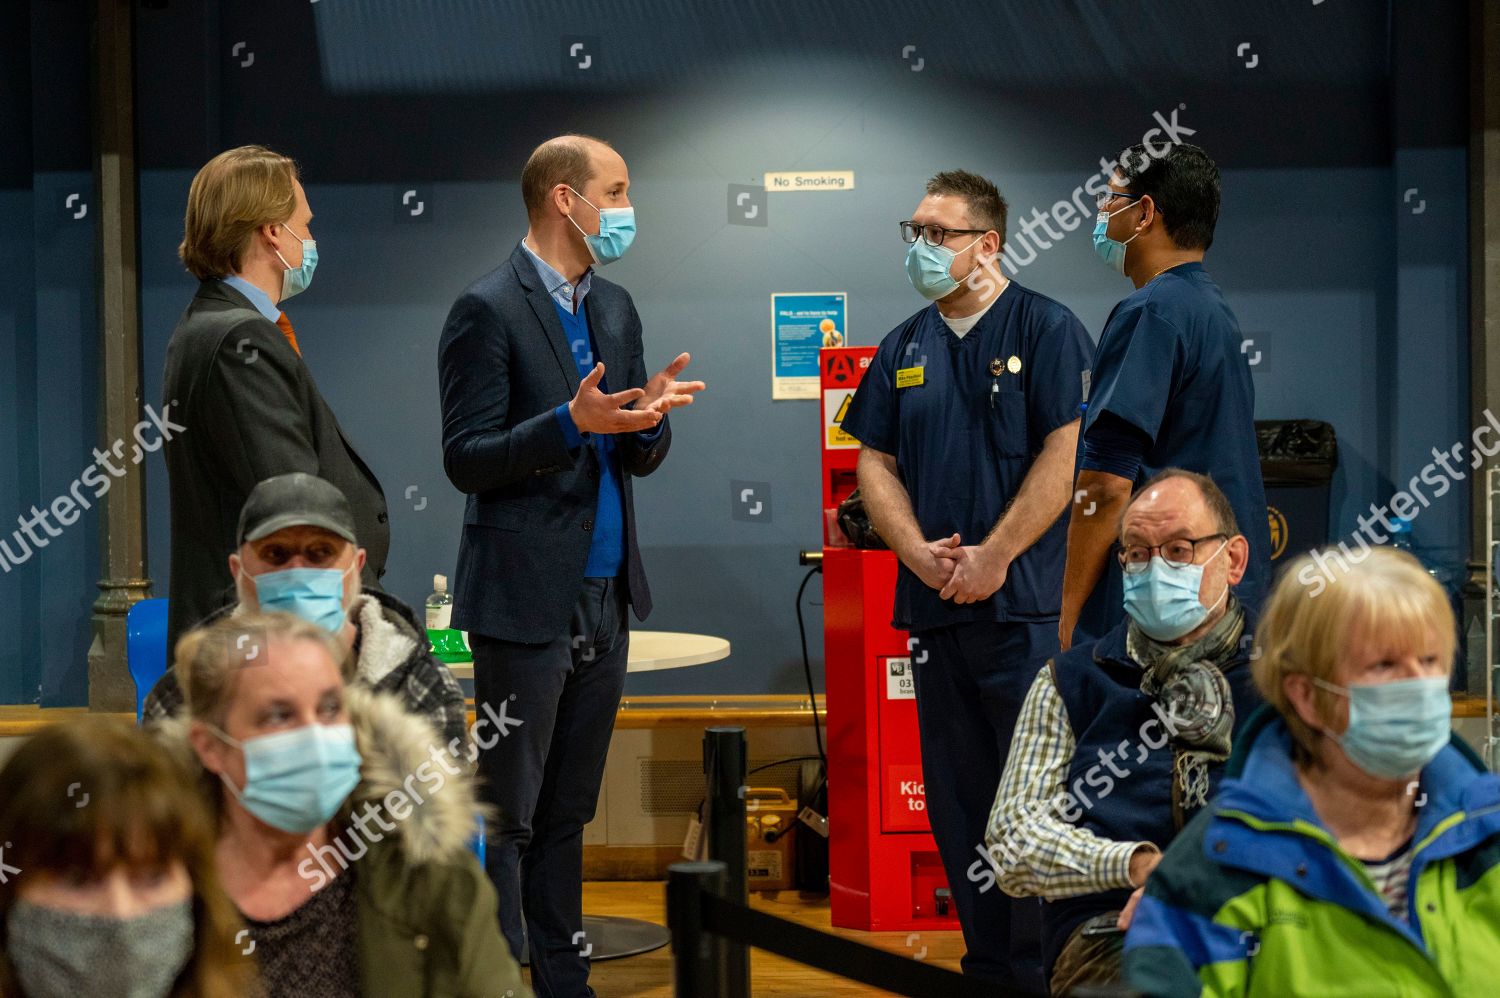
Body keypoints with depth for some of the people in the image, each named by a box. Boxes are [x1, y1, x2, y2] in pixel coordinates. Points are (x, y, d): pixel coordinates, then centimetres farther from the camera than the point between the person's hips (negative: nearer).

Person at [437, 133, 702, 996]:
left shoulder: (615, 309, 14)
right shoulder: (488, 311, -10)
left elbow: (640, 458, 14)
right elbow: (467, 460, -14)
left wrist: (651, 416, -8)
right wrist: (572, 422, -26)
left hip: (603, 599, 8)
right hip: (525, 601, -7)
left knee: (568, 811, 13)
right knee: (508, 814, -2)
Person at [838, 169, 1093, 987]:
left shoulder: (1045, 329, -3)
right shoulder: (904, 347, 14)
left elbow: (1068, 452, -11)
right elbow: (875, 462, 13)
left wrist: (994, 556, -13)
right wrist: (918, 551, -4)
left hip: (1028, 604, -6)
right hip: (934, 605, 6)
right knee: (956, 792, 9)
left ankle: (1045, 962, 1)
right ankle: (987, 959, 19)